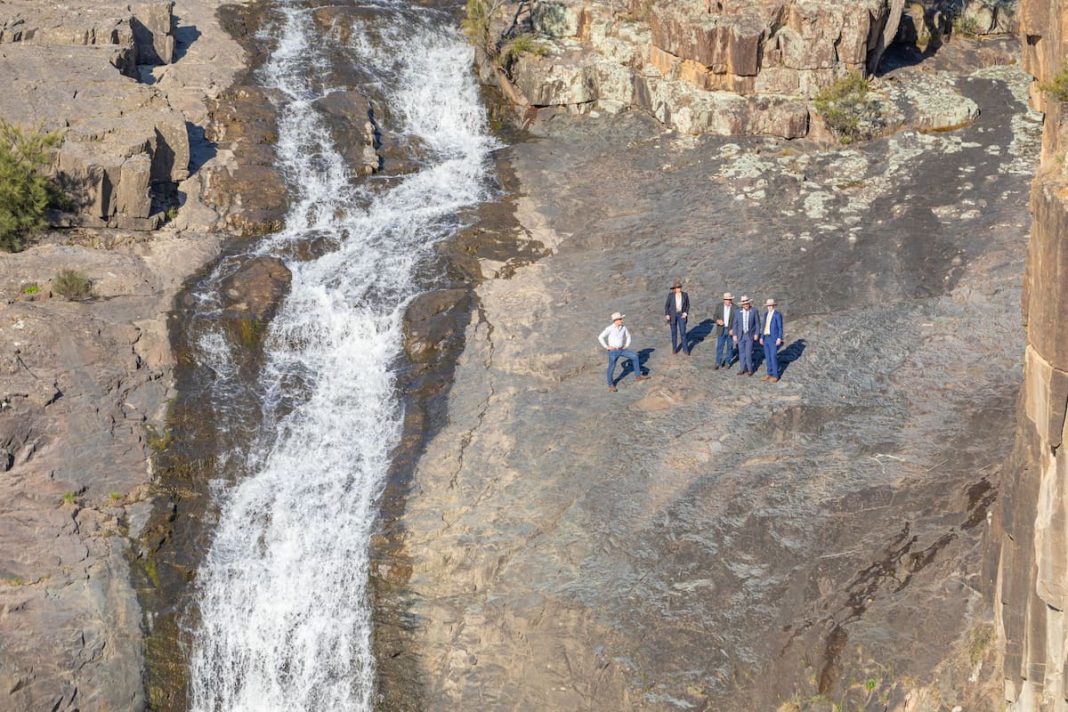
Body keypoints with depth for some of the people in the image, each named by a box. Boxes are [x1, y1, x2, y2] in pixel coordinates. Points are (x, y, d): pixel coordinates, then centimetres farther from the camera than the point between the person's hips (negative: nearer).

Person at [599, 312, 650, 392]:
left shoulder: (623, 328, 0)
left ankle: (638, 376, 5)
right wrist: (606, 347, -14)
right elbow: (600, 337, -15)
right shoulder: (610, 328, -16)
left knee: (635, 356, -3)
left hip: (622, 349, 5)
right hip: (613, 351, -5)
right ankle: (611, 385, 18)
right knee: (611, 368, 2)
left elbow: (628, 336, 20)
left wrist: (627, 345, 8)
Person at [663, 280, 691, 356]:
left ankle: (685, 349, 8)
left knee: (683, 332, -3)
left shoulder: (685, 295, -5)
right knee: (674, 332, 8)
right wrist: (667, 315, -10)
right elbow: (667, 305, -1)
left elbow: (688, 305, 5)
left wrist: (686, 313, -9)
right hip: (672, 315, 0)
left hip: (681, 315, 0)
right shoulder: (670, 295, -8)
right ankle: (674, 348, 23)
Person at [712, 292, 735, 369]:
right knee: (719, 347, 2)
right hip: (721, 330, 1)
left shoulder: (735, 308, -9)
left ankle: (727, 362, 22)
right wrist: (718, 321, -21)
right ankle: (718, 363, 9)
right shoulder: (719, 306, -3)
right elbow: (715, 317, 1)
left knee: (730, 347, 9)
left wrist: (733, 330, -16)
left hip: (731, 330, -1)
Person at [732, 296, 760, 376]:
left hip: (750, 336, -3)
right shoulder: (737, 312, -3)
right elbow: (735, 324, 1)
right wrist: (734, 335, -4)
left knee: (748, 353, -8)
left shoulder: (754, 311, -8)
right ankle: (743, 369, 17)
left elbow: (757, 323, -3)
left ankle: (750, 369, 7)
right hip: (740, 336, 3)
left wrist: (756, 334, -8)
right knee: (741, 353, 6)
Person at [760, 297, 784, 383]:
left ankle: (775, 375, 1)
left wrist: (779, 339, -18)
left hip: (774, 339, -7)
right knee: (767, 357, 9)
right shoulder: (766, 314, 12)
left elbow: (780, 327, -12)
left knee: (773, 357, -7)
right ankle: (770, 374, 18)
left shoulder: (778, 314, -10)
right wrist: (761, 338, 12)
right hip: (766, 338, 7)